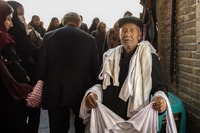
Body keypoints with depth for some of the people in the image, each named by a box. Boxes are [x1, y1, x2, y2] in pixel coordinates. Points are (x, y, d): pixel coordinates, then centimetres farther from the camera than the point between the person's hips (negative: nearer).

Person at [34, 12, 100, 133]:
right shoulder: (90, 39, -1)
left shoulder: (49, 36, -1)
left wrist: (42, 85, 8)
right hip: (81, 91, 0)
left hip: (55, 92, 0)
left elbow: (41, 65, -2)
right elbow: (95, 68, 1)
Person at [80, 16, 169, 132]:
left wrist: (161, 99, -27)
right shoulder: (110, 56, 5)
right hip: (109, 117, 3)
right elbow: (102, 83, 10)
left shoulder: (148, 57, -5)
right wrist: (92, 93, -11)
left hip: (137, 119, -3)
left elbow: (159, 85, -6)